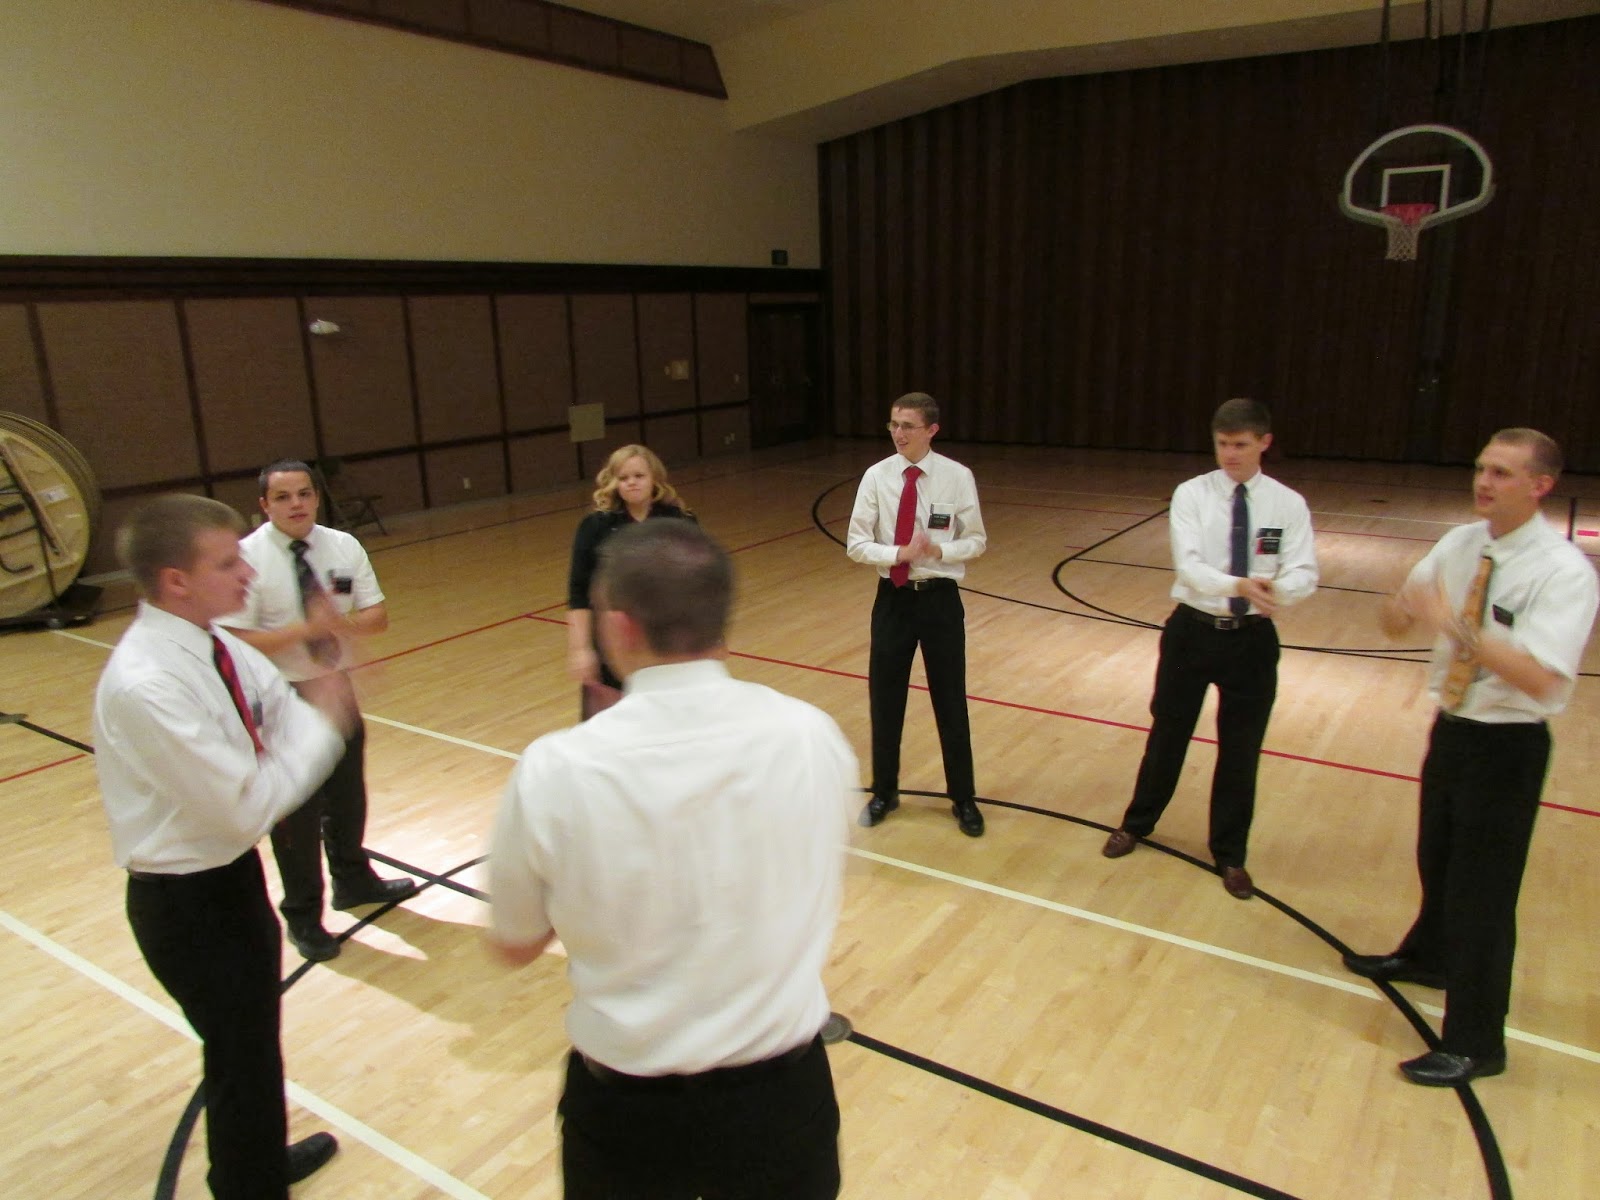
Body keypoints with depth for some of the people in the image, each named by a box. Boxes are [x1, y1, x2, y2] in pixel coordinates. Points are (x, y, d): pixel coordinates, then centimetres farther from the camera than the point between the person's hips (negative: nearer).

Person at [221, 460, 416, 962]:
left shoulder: (343, 547, -4)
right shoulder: (247, 558, -17)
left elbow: (378, 616, -5)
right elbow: (236, 641, -21)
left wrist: (342, 622, -25)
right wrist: (306, 628, -30)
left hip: (337, 687, 5)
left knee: (347, 793, 22)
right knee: (295, 808, 8)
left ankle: (354, 880, 47)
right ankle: (302, 916, 29)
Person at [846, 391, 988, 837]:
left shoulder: (957, 477, -10)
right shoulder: (877, 476, -7)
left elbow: (976, 541, -3)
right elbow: (856, 544, -6)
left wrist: (939, 551, -22)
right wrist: (900, 553, -23)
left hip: (939, 598, -1)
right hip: (893, 597, 2)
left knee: (950, 701, 11)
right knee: (884, 700, 12)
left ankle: (964, 800, 30)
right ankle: (884, 792, 34)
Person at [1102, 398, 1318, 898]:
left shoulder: (1288, 504, -4)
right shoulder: (1191, 494, -7)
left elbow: (1304, 573, -13)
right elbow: (1189, 566, -19)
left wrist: (1278, 589, -36)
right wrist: (1239, 584, -37)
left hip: (1252, 637, 1)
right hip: (1192, 630, 0)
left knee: (1241, 749, 11)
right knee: (1167, 734, 14)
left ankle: (1230, 854, 31)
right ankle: (1136, 824, 38)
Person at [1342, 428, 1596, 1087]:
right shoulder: (1460, 543, -1)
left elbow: (1539, 678, -31)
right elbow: (1394, 623, 1)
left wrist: (1459, 627, -40)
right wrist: (1405, 604, -22)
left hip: (1509, 746, -6)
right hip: (1452, 728, 7)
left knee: (1484, 890, 2)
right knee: (1438, 860, 26)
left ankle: (1474, 1044, 20)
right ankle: (1429, 956, 53)